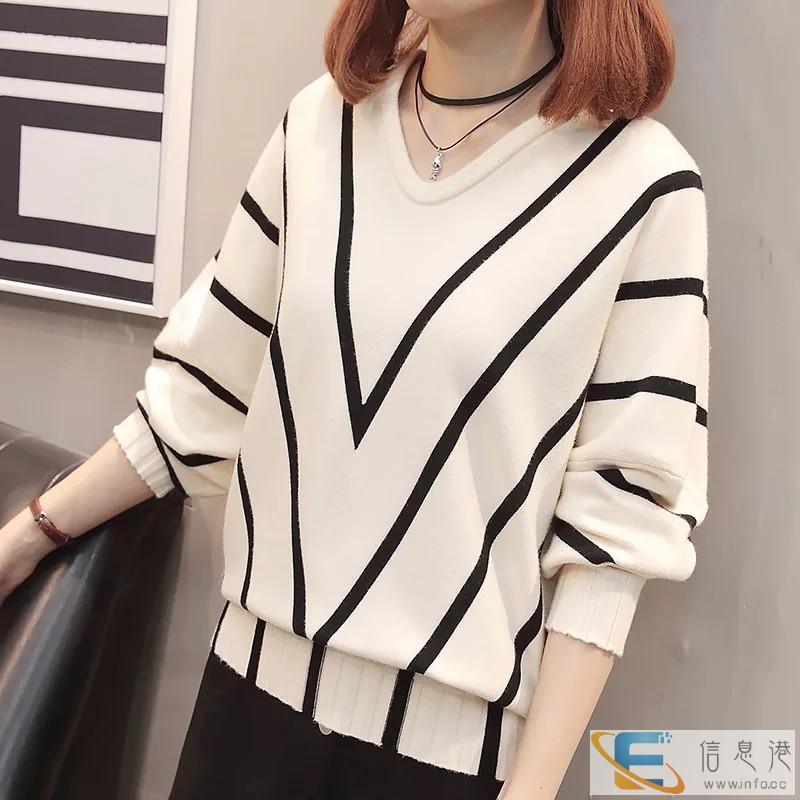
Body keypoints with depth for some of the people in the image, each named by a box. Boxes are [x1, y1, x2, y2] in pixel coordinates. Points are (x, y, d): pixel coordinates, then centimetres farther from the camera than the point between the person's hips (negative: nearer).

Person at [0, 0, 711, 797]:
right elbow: (208, 386, 8)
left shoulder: (641, 181, -11)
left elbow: (618, 513, -10)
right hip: (261, 674, 4)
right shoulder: (319, 123, 1)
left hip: (456, 728, -3)